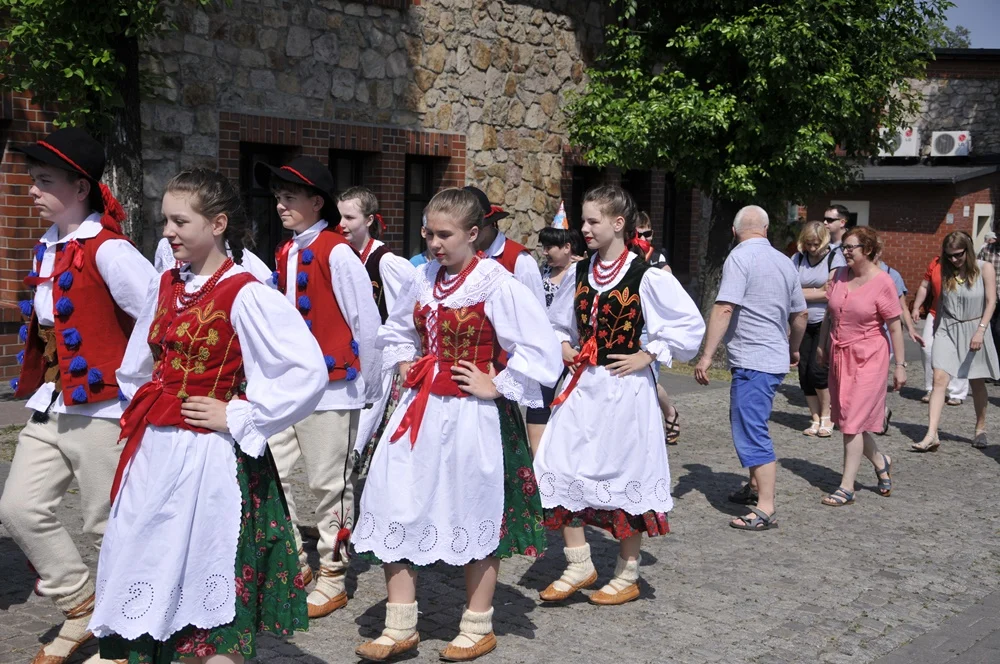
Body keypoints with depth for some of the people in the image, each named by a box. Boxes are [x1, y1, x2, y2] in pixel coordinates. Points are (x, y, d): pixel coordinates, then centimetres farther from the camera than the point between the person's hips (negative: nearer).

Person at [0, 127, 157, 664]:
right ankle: (80, 610, 23)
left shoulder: (107, 251, -15)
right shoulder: (46, 249, 11)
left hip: (102, 411, -8)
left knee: (107, 526, 3)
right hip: (48, 409, 8)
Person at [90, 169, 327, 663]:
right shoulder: (166, 286, 9)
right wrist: (143, 411, 14)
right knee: (147, 574, 13)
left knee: (211, 581, 3)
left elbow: (308, 372, -20)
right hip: (154, 451, 7)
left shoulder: (245, 295, -13)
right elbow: (136, 367, 26)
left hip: (209, 456, -7)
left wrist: (238, 418, -16)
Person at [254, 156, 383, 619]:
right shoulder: (284, 254, 11)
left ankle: (332, 578, 17)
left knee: (330, 484, 3)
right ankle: (293, 564, 24)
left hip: (331, 388, -7)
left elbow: (367, 324, -9)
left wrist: (370, 390, -3)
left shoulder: (337, 253, -12)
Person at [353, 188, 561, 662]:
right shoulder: (424, 279, 5)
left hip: (471, 414, -6)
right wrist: (406, 368, 12)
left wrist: (496, 386, -14)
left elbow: (541, 350, -18)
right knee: (396, 505, 4)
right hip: (420, 409, 6)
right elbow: (396, 330, 26)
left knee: (474, 514, 8)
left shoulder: (495, 283, -14)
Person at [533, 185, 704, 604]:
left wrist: (647, 356, -11)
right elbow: (559, 320, 25)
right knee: (558, 466, 0)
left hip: (624, 387, -6)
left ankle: (628, 576, 20)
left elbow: (690, 325, -10)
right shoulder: (581, 272, 8)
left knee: (624, 474, 4)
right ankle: (578, 565, 15)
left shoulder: (646, 276, -11)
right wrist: (562, 346, 7)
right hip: (582, 385, 6)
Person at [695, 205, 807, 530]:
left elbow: (724, 309, -21)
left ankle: (766, 510, -8)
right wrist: (794, 348, 36)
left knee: (751, 433, -8)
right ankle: (755, 487, 34)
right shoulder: (785, 262, 12)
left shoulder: (740, 257, -11)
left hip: (752, 361, -9)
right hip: (775, 359, 9)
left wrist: (706, 355, -20)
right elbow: (800, 314, 20)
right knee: (747, 423, 23)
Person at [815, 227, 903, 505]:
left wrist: (900, 365, -9)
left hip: (868, 357, -6)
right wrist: (822, 346, 16)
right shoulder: (839, 276, 5)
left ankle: (847, 487, -1)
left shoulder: (882, 282, -12)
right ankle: (880, 461, 37)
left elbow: (895, 327, -9)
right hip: (839, 355, 7)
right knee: (847, 419, 13)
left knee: (853, 422, -8)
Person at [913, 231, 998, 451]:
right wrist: (936, 329, 17)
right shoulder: (945, 271, 2)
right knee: (939, 378, -12)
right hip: (947, 330, 2)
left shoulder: (985, 269, -7)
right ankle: (931, 435, -18)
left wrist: (980, 330, -20)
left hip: (974, 330, -2)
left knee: (977, 383, 11)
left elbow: (991, 302, -10)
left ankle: (980, 429, 31)